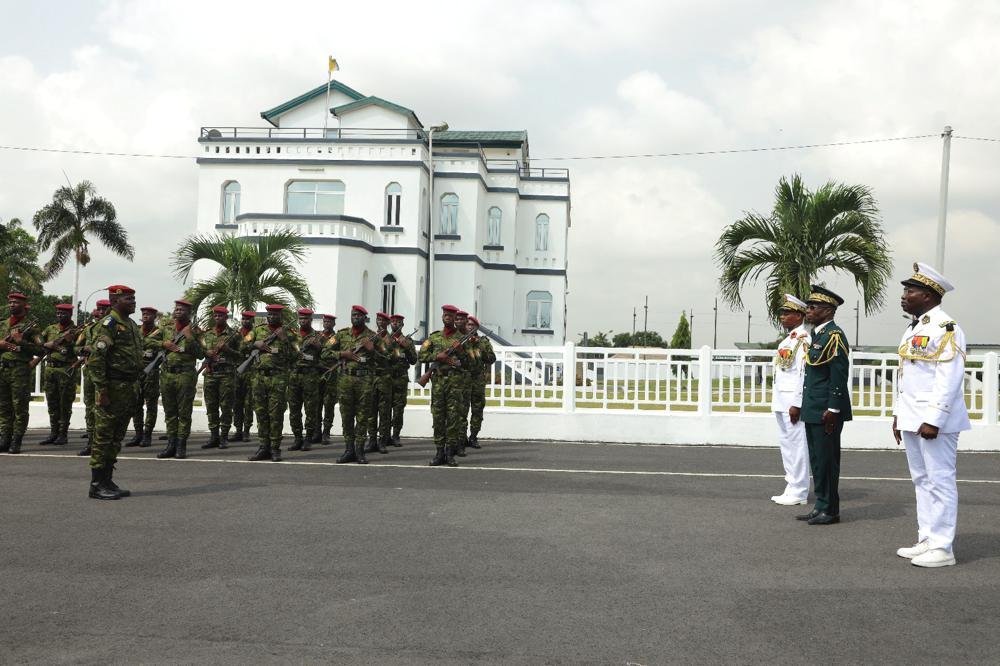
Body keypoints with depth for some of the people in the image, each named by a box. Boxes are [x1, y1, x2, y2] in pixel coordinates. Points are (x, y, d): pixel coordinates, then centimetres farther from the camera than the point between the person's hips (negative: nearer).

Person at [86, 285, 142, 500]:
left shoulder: (132, 325, 16)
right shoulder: (108, 325, -11)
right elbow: (95, 360, -18)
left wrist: (136, 388, 17)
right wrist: (102, 391, -21)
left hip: (129, 388, 9)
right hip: (113, 387, -9)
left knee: (116, 438, 13)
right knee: (103, 437, -2)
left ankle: (108, 481, 20)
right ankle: (97, 485, 4)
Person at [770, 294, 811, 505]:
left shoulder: (803, 339, -12)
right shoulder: (788, 339, 17)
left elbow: (803, 372, -18)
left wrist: (797, 404, -21)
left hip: (793, 401, -10)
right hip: (782, 401, 10)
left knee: (796, 445, -3)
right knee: (786, 444, 13)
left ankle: (798, 492, 4)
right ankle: (792, 488, 21)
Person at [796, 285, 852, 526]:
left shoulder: (834, 335, -14)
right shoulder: (817, 335, 15)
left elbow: (839, 375, -19)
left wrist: (833, 409, -21)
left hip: (826, 412, -10)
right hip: (813, 410, 10)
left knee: (826, 460, -1)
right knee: (817, 459, 14)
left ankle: (830, 510, 8)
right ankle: (821, 506, 22)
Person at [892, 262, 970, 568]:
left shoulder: (946, 328, -13)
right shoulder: (913, 329, 15)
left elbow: (949, 379, -19)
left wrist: (933, 420, -22)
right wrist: (899, 414, 17)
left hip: (934, 421, -9)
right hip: (911, 419, 9)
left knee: (940, 482, -2)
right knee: (921, 481, 14)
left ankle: (942, 548, 5)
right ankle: (926, 541, 22)